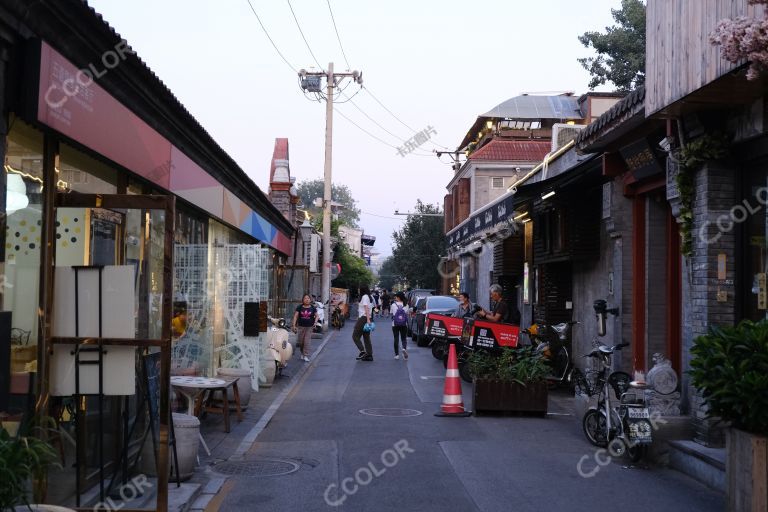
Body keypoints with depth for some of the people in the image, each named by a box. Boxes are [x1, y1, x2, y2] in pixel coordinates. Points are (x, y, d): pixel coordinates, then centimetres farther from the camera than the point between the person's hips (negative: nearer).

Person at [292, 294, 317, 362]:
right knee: (300, 342, 5)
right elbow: (295, 316, -1)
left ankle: (306, 356, 0)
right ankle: (302, 353, 31)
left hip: (309, 327, 0)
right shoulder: (299, 307, 1)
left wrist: (315, 322, -9)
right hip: (301, 326, 0)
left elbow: (316, 316, 10)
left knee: (307, 342, -5)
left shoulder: (313, 308, 3)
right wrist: (294, 325, -9)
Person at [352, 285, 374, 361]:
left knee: (355, 336, -4)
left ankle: (362, 351, -15)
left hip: (363, 318, -9)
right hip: (368, 318, 9)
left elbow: (366, 308, -18)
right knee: (366, 337, 10)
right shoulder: (370, 297, 17)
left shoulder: (364, 297, -9)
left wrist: (368, 319, -24)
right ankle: (369, 355, 7)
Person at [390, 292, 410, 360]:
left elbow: (391, 313, 5)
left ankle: (397, 354, 6)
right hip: (404, 324, 1)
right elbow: (407, 314, 5)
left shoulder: (393, 305, -6)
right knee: (404, 338, 9)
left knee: (396, 339, 6)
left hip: (395, 324, -1)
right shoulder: (406, 305, -1)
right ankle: (404, 348, -21)